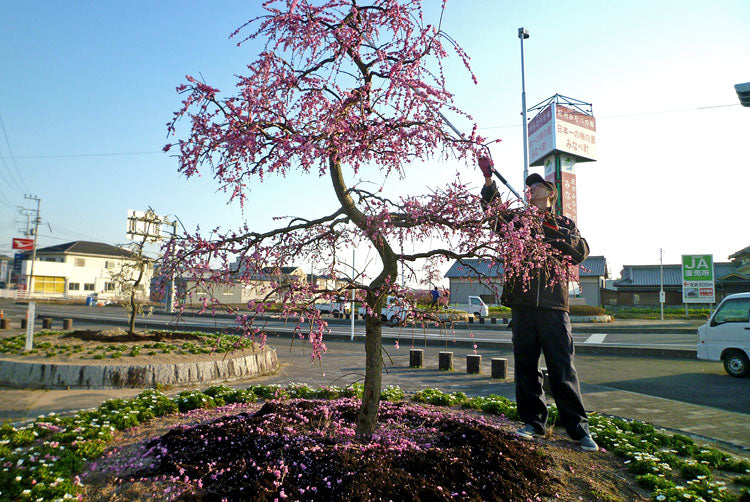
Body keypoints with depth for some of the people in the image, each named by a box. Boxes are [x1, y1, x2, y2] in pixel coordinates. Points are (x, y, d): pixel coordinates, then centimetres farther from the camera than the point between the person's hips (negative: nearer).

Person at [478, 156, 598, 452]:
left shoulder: (563, 224, 15)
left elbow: (581, 252, 2)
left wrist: (557, 231, -12)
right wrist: (488, 179, -10)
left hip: (553, 306, -2)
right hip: (522, 304, 2)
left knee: (563, 370, -3)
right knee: (525, 368, 7)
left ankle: (578, 428, 9)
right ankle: (533, 422, 20)